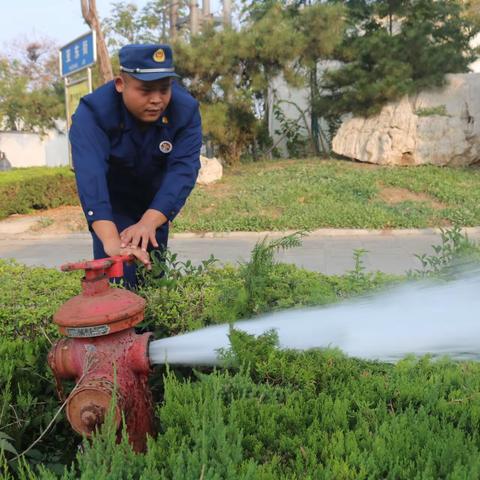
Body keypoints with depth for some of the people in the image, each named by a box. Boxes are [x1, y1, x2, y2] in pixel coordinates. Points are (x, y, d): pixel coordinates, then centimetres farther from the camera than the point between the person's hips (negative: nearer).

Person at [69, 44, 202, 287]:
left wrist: (149, 222, -50)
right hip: (110, 201, -2)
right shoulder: (93, 111, -31)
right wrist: (111, 241, -59)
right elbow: (90, 174, -44)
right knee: (118, 275, -11)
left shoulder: (186, 110, -24)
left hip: (155, 201, 3)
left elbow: (183, 169, -34)